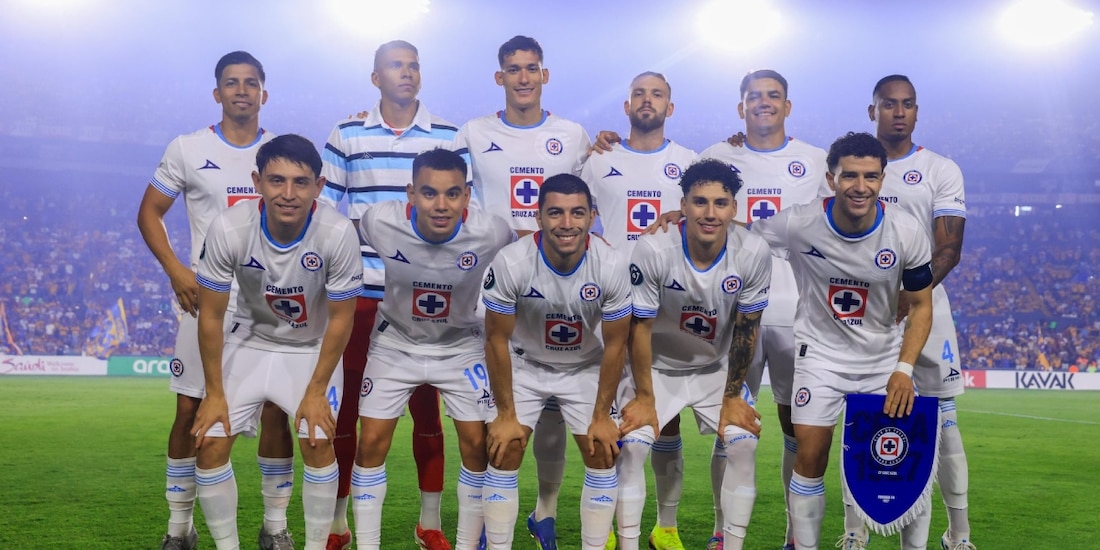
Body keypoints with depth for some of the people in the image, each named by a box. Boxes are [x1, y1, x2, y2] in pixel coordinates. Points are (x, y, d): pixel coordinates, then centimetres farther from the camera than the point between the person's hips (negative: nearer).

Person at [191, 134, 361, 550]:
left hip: (312, 348, -1)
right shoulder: (228, 229, -27)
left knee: (318, 445, -15)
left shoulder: (338, 234, -30)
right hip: (249, 341, 1)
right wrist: (215, 393, -10)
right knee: (210, 445, -8)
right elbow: (211, 315, -14)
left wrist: (316, 391, -14)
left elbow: (340, 318, -16)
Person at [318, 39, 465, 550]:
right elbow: (323, 210, 8)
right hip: (359, 292, 0)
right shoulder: (347, 134, 5)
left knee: (426, 405, 6)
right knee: (346, 404, 3)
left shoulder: (448, 136, 5)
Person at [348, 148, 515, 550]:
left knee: (478, 444, -2)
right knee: (372, 442, -2)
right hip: (396, 343, 0)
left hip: (461, 346, 0)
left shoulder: (492, 233, -29)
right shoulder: (380, 222, -27)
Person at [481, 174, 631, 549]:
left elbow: (615, 345, -13)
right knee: (504, 454, -7)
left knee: (602, 456, -3)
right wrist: (506, 414, -14)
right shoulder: (511, 263, -30)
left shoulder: (612, 266, -27)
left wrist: (602, 415, -10)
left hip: (586, 368, 1)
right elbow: (497, 340, -18)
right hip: (524, 365, -1)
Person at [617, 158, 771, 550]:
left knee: (744, 445, -13)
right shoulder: (652, 250, -28)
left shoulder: (754, 253, -22)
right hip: (657, 368, -1)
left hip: (718, 369, 2)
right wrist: (644, 396, -11)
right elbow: (640, 327, -17)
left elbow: (746, 329, -10)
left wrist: (732, 397, -4)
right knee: (631, 446, -15)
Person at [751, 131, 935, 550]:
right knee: (811, 456, -5)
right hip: (820, 352, -1)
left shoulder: (906, 232, -15)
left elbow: (921, 305, -4)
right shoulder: (797, 224, -19)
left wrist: (904, 368, -15)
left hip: (885, 354, 1)